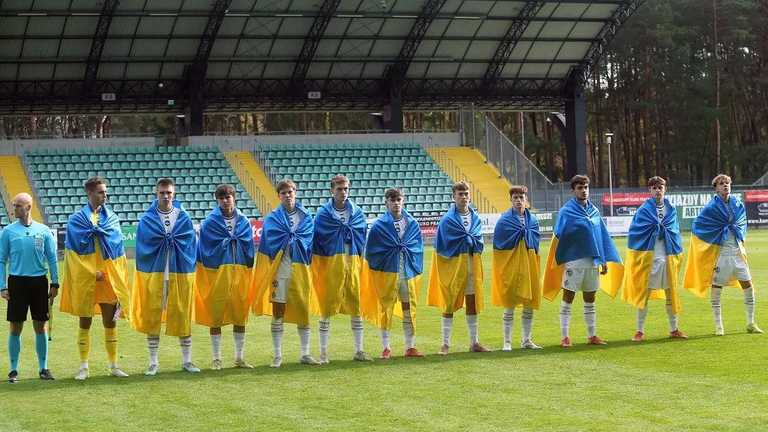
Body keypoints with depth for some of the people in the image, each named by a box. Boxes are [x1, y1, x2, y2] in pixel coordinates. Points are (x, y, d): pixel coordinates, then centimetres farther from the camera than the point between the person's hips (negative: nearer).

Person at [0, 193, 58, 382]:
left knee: (40, 327, 6)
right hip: (17, 282, -1)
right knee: (16, 328, 1)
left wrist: (55, 283, 3)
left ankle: (43, 367, 14)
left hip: (39, 282, 1)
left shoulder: (43, 231, 3)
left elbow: (52, 258, 7)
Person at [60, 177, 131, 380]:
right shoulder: (77, 219, -2)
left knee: (110, 321, 5)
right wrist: (93, 273, -13)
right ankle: (83, 367, 12)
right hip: (84, 278, -3)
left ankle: (113, 365, 14)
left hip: (109, 277, 3)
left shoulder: (111, 217, 8)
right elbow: (75, 249, -9)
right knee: (85, 322, 4)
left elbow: (117, 247, 1)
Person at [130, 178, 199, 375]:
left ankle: (187, 360, 16)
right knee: (151, 317, 1)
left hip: (180, 272, 0)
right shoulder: (147, 219, 3)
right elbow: (142, 247, 3)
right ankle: (153, 363, 11)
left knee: (183, 316, 4)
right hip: (153, 272, 0)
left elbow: (190, 244, 3)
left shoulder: (183, 218, 5)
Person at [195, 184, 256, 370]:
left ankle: (239, 357, 16)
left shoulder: (243, 222, 8)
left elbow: (249, 249, 10)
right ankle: (216, 359, 8)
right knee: (216, 316, 0)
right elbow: (205, 250, 0)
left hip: (240, 274, 3)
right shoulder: (210, 223, -1)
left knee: (240, 316, 6)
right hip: (217, 273, -3)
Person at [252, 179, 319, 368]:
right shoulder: (273, 218, 5)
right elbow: (271, 241, -7)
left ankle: (305, 354, 12)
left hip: (301, 268, 2)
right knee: (278, 312, 0)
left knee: (303, 311, 4)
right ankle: (277, 356, 6)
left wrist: (288, 238, -5)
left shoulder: (306, 216, 10)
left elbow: (307, 240, 1)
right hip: (280, 268, -2)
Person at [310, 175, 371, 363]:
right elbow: (317, 242, -1)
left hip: (352, 263, 3)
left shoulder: (357, 213, 8)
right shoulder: (323, 214, -1)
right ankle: (323, 353, 7)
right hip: (330, 264, -3)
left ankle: (359, 351, 14)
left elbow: (361, 237, 10)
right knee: (326, 308, -1)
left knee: (356, 307, 5)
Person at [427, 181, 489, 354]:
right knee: (449, 303, -3)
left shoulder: (476, 218, 9)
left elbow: (478, 242, 7)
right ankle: (445, 344, 2)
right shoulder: (447, 220, -6)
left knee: (472, 302, 8)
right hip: (453, 265, -5)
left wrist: (466, 240, -9)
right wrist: (469, 240, -8)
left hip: (472, 264, 5)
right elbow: (443, 245, -11)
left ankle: (474, 342, 16)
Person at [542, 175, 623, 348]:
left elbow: (603, 236, 13)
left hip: (592, 261, 5)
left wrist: (604, 260, 11)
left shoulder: (594, 211, 10)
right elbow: (559, 236, -12)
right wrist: (558, 261, -21)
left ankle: (592, 336, 19)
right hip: (573, 260, -5)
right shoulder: (567, 211, -6)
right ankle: (565, 337, 4)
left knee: (590, 299, 12)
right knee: (568, 298, 1)